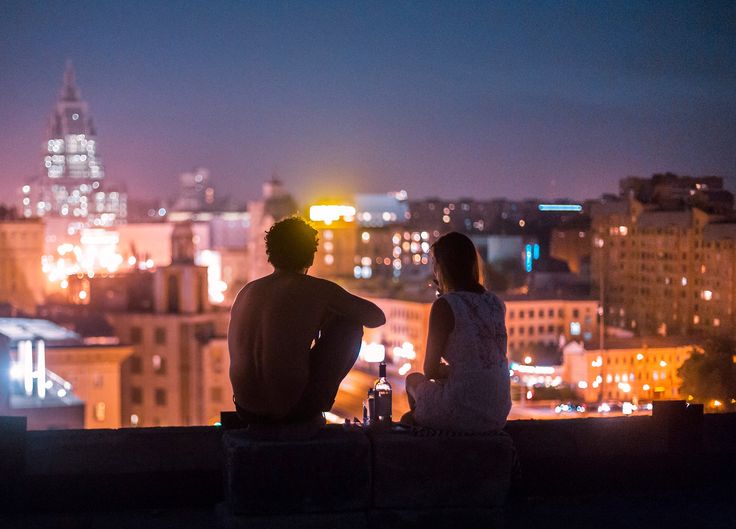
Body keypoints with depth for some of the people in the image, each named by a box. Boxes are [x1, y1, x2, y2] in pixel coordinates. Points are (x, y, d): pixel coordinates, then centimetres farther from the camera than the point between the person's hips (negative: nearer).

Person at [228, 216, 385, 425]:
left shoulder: (247, 291, 11)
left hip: (247, 412, 6)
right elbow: (377, 317, 8)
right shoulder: (316, 289, -3)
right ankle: (316, 407, 18)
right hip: (293, 411, -6)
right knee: (350, 325, 13)